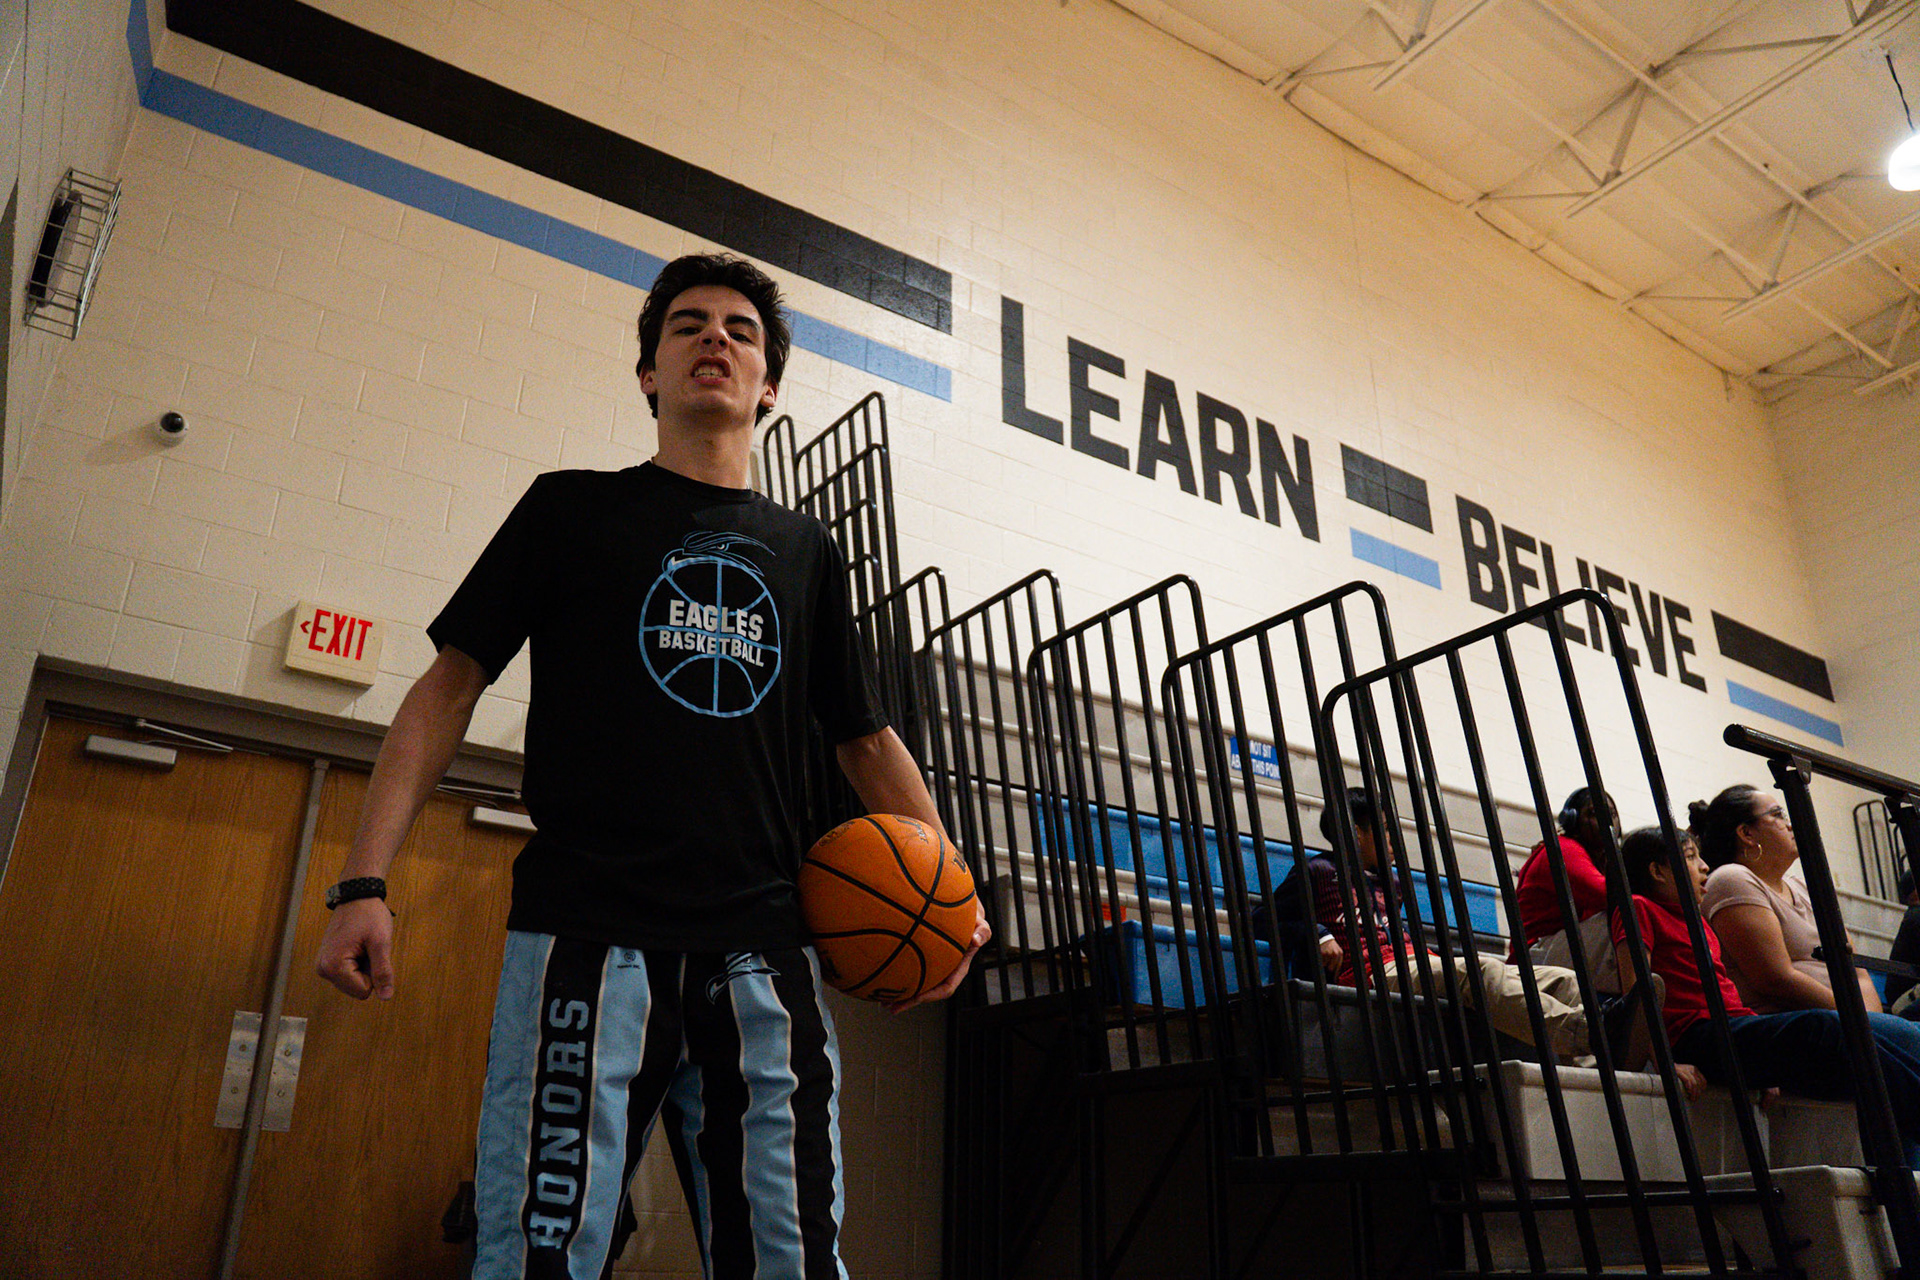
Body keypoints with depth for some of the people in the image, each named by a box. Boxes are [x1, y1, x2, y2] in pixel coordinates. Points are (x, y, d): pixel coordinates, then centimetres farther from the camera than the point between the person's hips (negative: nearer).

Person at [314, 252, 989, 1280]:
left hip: (762, 953, 3)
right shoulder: (572, 509, 12)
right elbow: (450, 686, 8)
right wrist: (364, 883, -2)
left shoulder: (804, 550, 19)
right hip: (586, 933, -2)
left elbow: (865, 737, 21)